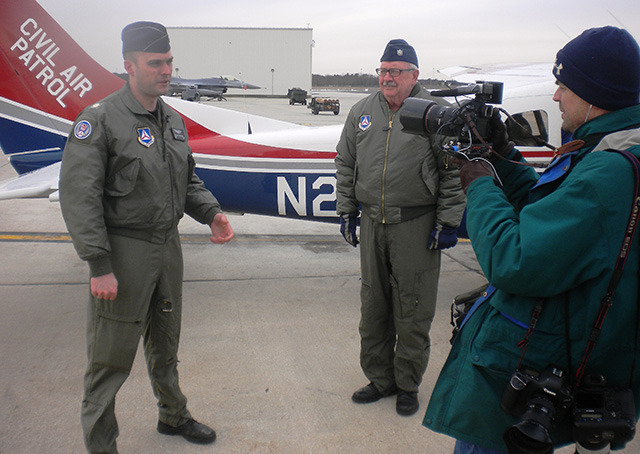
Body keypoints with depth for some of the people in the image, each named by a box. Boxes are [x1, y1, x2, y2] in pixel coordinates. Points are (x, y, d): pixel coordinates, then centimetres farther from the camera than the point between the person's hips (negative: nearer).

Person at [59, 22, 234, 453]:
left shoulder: (173, 120, 9)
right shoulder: (100, 119, -14)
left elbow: (188, 179, 18)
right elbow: (80, 197, -17)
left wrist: (212, 213, -1)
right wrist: (100, 266, -21)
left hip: (168, 245, 7)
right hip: (123, 251, -7)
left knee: (166, 344, 23)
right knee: (112, 356, 3)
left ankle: (174, 415, 42)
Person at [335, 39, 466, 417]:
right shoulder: (362, 112, 10)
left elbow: (454, 171, -5)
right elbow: (346, 165, 16)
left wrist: (447, 221, -8)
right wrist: (347, 211, 13)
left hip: (416, 226, -4)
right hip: (372, 222, 5)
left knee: (412, 311, 3)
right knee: (373, 307, 12)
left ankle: (408, 384, 21)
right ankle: (380, 377, 28)